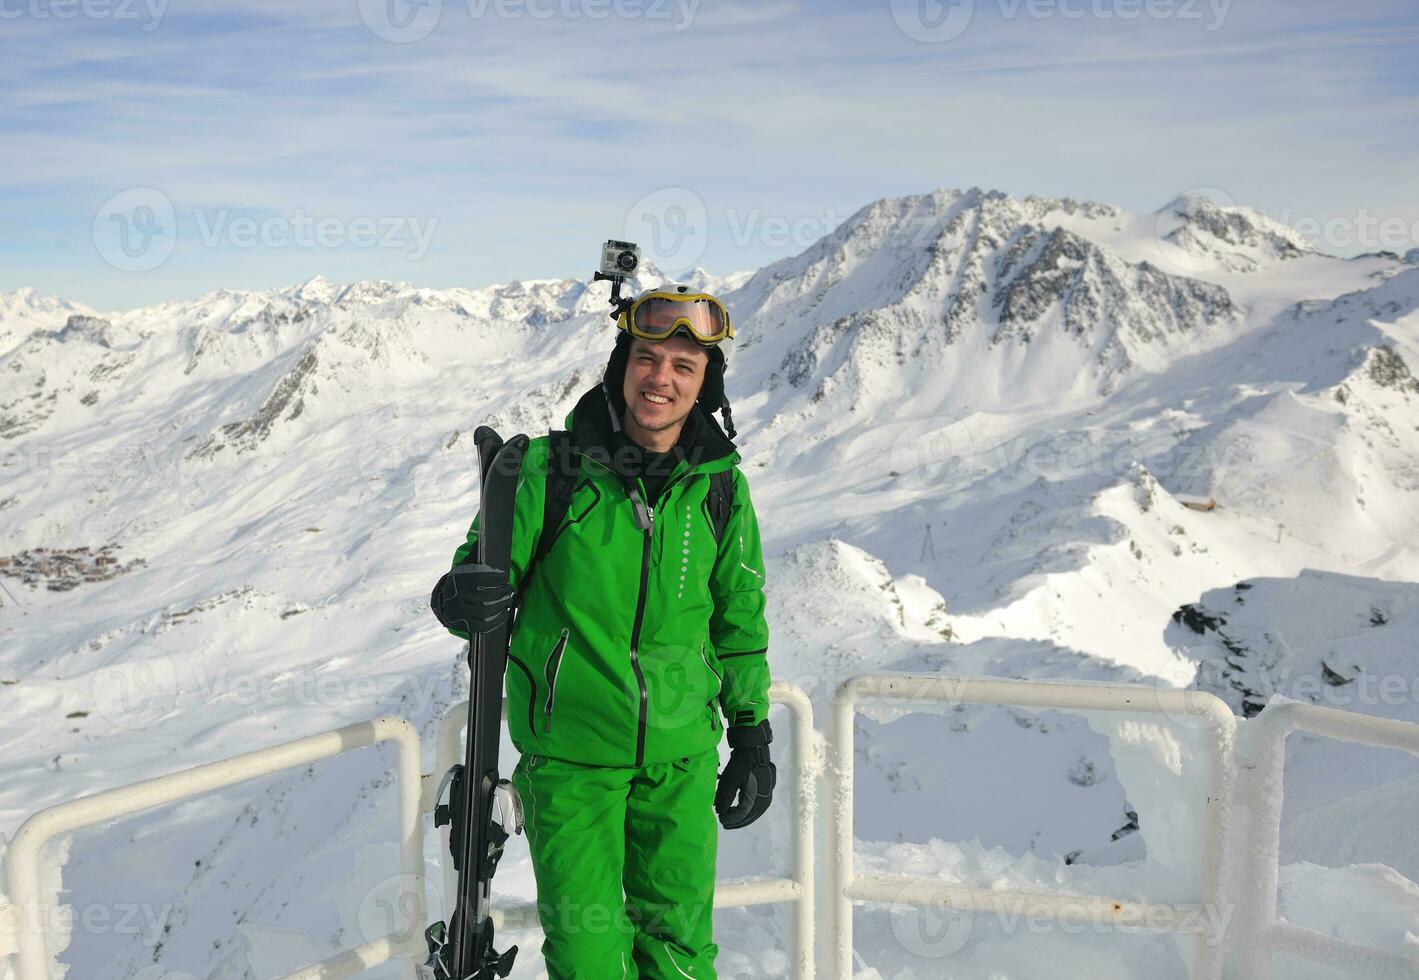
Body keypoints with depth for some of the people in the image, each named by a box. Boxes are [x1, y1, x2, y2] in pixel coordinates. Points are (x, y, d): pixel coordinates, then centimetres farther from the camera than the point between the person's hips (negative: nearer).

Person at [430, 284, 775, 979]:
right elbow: (489, 563, -4)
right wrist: (463, 595, -28)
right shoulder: (552, 466, -10)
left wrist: (752, 737, 11)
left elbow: (740, 617, 9)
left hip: (681, 756, 2)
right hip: (569, 752, -2)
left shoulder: (720, 487, -1)